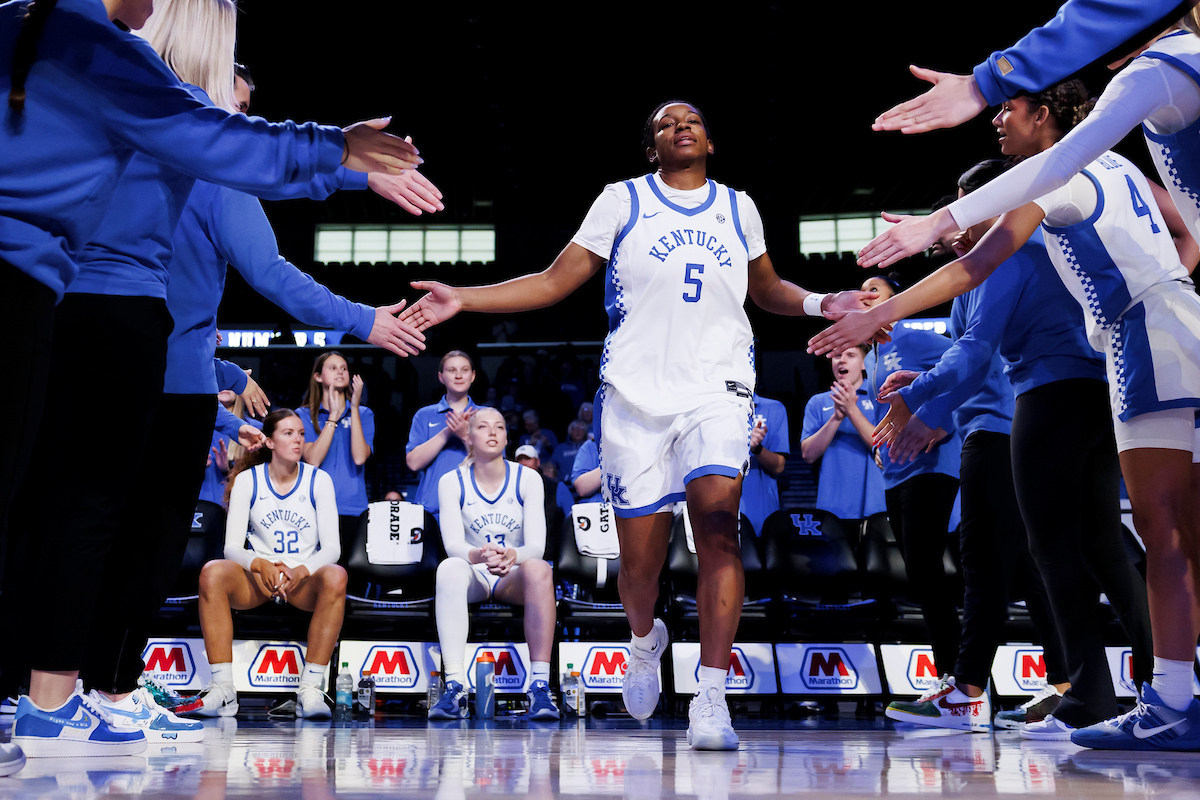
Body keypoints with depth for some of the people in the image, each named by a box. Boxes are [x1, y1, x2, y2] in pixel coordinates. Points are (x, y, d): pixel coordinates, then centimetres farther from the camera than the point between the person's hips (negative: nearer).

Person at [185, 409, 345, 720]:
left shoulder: (319, 480, 1)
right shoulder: (247, 480, 1)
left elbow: (331, 547, -5)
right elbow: (232, 546, -5)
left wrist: (300, 571, -26)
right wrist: (261, 565, -27)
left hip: (304, 578, 0)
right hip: (259, 577, 1)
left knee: (335, 577, -35)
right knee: (212, 572, -31)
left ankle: (310, 690, -32)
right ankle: (223, 690, -30)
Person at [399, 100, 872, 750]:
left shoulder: (737, 207, 16)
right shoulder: (622, 200, 9)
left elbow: (766, 288, 30)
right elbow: (553, 283, 7)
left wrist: (820, 304, 11)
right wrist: (463, 300, -3)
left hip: (716, 388, 1)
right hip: (636, 392, 0)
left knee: (718, 521, -23)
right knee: (640, 556, 0)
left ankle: (710, 702, -19)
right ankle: (646, 640, 36)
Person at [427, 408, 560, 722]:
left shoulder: (528, 479, -3)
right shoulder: (451, 482, -3)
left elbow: (537, 545, -13)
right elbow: (452, 544, -14)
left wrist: (512, 556, -37)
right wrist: (477, 555, -39)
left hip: (514, 577, 0)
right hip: (473, 576, 0)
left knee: (538, 569, -34)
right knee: (449, 567, -35)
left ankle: (540, 685, -38)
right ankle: (454, 687, -44)